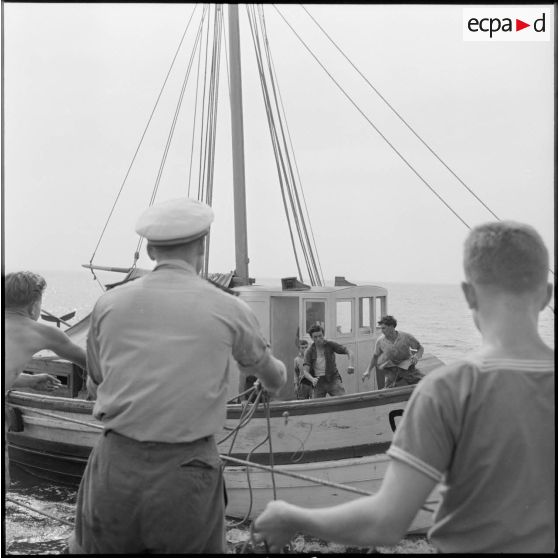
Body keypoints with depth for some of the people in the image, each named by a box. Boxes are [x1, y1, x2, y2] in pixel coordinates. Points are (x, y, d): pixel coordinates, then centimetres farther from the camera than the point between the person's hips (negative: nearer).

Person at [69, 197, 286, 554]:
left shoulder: (110, 304, 3)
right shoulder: (229, 309, -1)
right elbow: (271, 376, 19)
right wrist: (276, 379, 43)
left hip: (116, 468, 2)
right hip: (187, 472, -1)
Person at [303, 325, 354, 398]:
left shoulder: (330, 344, -3)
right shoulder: (309, 352, -4)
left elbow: (349, 352, -5)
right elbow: (306, 372, -10)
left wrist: (351, 365, -25)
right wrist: (312, 379, -32)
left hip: (333, 379, -1)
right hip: (319, 382, 1)